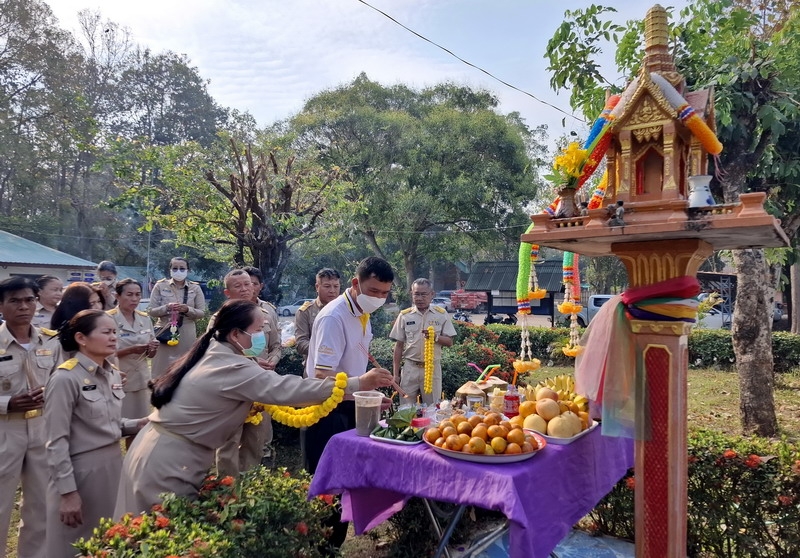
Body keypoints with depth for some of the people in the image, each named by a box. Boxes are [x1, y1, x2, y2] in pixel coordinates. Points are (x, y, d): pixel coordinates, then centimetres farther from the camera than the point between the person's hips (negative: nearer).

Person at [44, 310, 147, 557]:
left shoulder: (113, 374, 4)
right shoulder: (65, 378, -18)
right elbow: (56, 442, -17)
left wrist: (140, 424, -4)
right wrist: (68, 491, -17)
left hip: (113, 463, 7)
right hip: (81, 470, -7)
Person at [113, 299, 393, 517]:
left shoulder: (211, 352, 6)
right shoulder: (233, 368, -23)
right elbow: (286, 389, -29)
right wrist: (358, 383, -29)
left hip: (159, 451, 9)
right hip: (168, 462, -9)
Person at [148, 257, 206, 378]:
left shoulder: (195, 288, 5)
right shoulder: (160, 286, 4)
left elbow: (202, 312, 4)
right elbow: (151, 310, 3)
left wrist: (188, 309, -15)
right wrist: (166, 308, -16)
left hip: (187, 336, 1)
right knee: (162, 369, -1)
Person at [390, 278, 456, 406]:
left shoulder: (441, 314, 1)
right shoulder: (404, 316, 2)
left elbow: (449, 342, 1)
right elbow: (399, 346, 5)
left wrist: (436, 337, -20)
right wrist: (396, 374, 1)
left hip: (433, 367, 0)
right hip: (410, 368, 1)